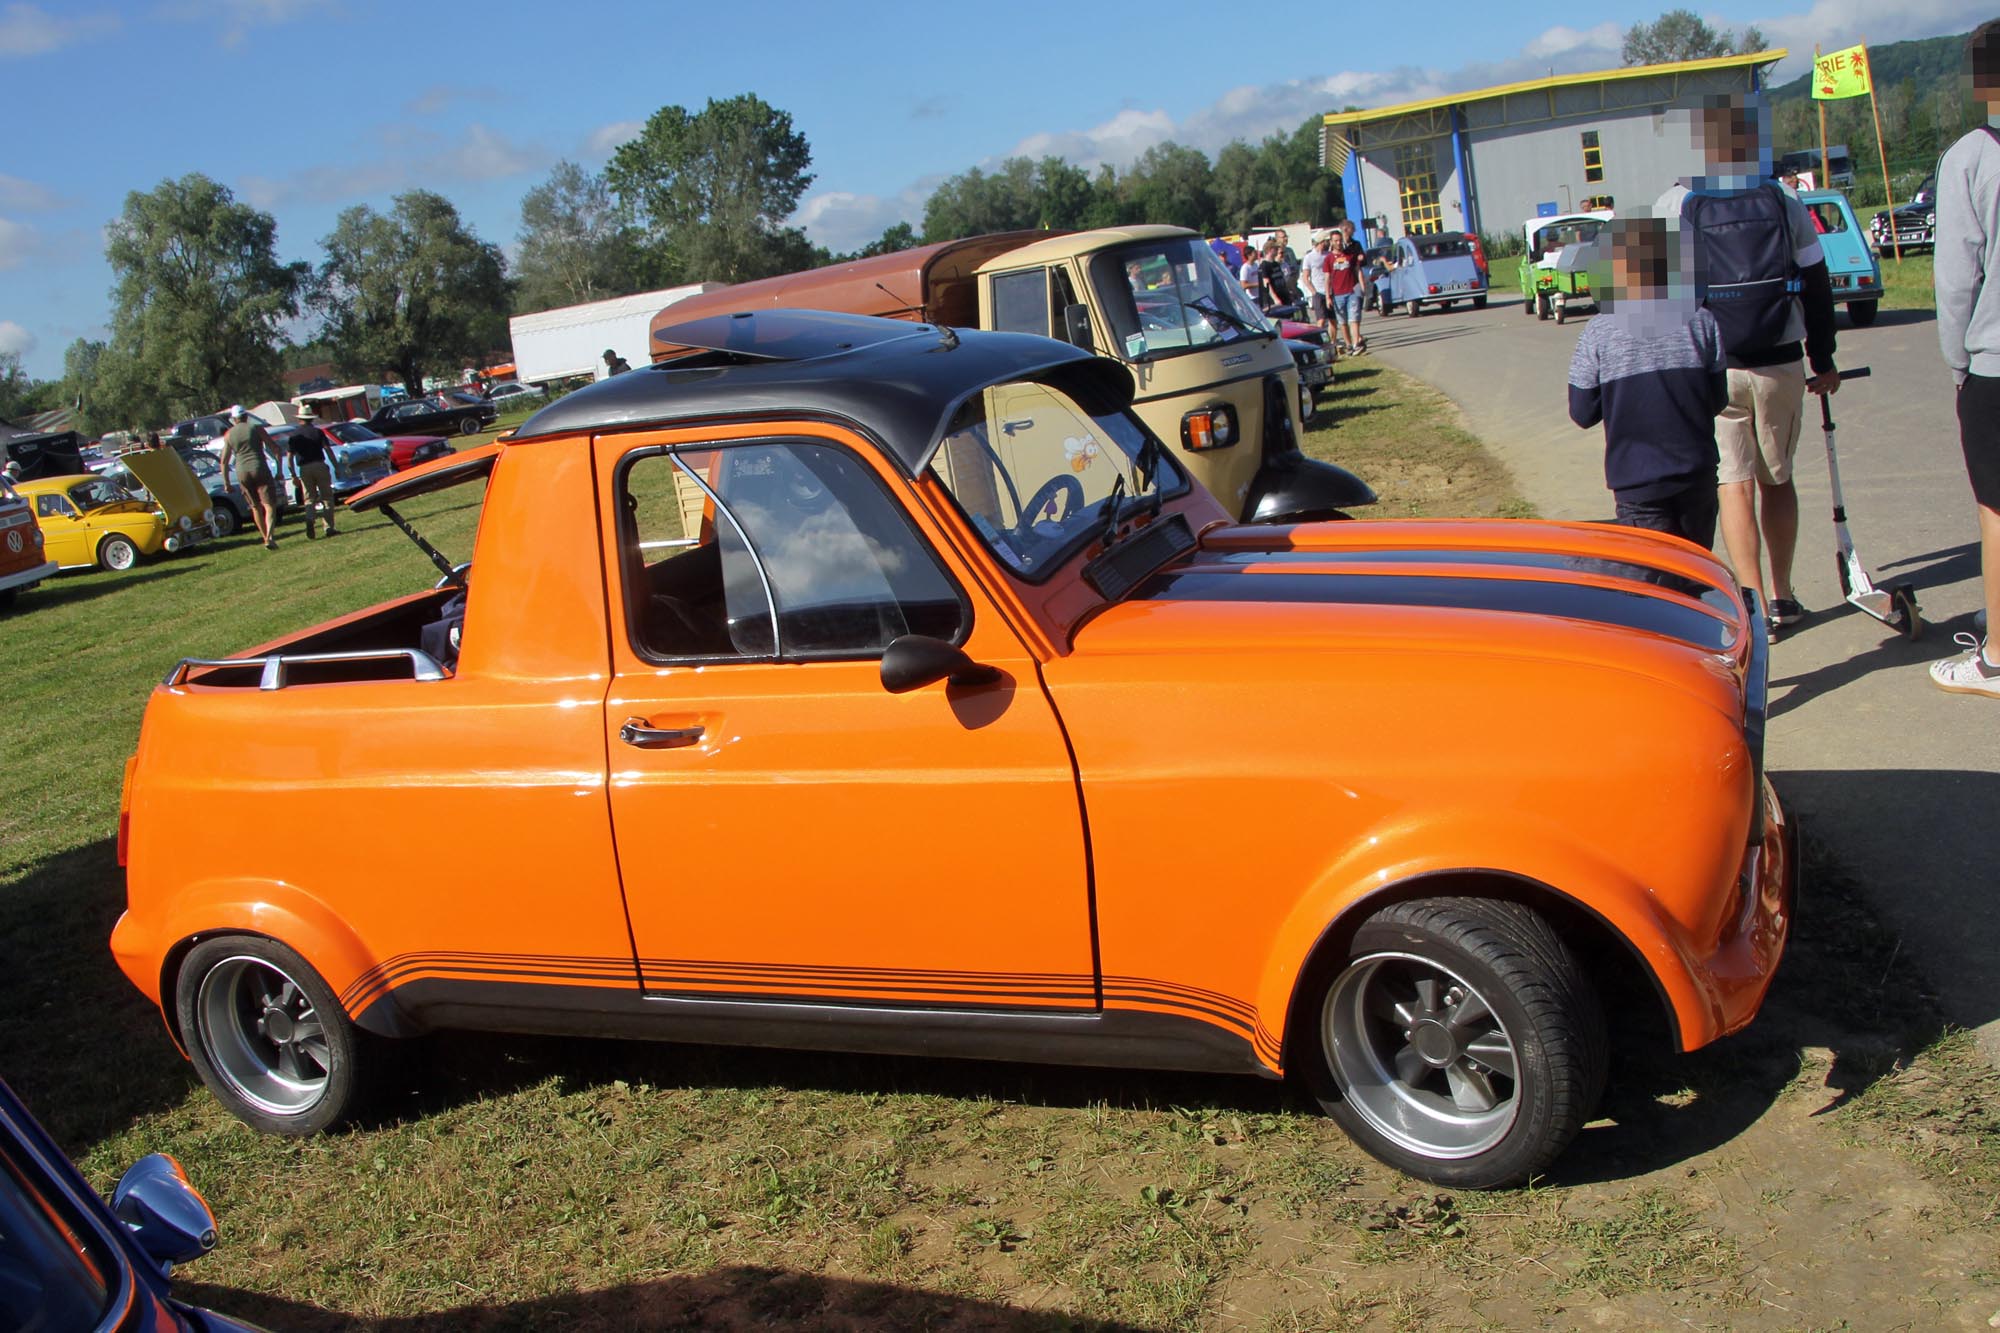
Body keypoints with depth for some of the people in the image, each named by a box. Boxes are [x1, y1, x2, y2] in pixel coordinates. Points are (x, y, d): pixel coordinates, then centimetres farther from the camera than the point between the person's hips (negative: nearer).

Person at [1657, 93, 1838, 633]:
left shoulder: (1672, 207, -5)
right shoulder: (1785, 204, 2)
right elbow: (1817, 288, 6)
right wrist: (1823, 363, 16)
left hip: (1710, 371, -2)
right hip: (1781, 366, 2)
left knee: (1735, 485, 1)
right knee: (1778, 479, 15)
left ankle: (1754, 606, -4)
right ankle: (1782, 597, 21)